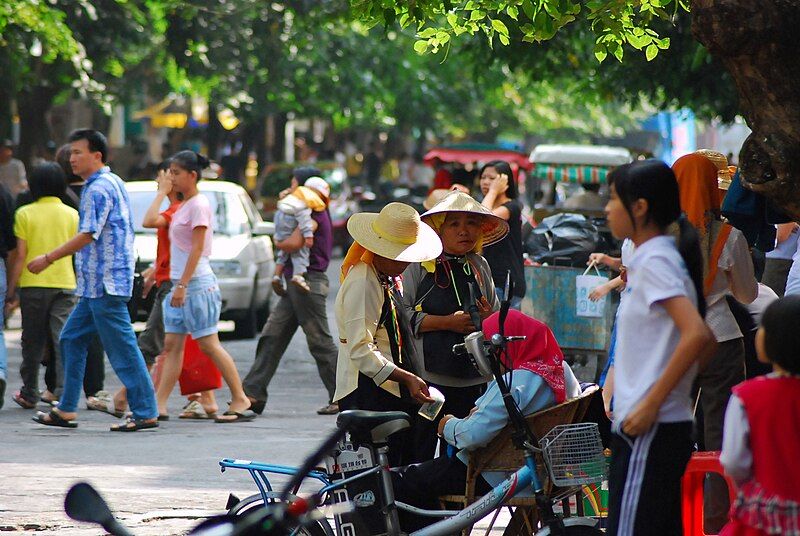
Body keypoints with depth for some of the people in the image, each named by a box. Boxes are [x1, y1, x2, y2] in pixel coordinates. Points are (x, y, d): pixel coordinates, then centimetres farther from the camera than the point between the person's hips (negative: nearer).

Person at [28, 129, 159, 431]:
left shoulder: (98, 189, -15)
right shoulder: (113, 183, 17)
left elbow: (88, 235, -21)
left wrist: (48, 259, -15)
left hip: (104, 283, -11)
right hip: (98, 284, 11)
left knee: (122, 348, -7)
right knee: (71, 340, 13)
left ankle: (146, 413, -4)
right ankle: (66, 411, 15)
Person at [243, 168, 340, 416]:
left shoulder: (315, 214, -13)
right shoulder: (308, 213, 18)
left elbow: (294, 243, -22)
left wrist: (278, 242, -5)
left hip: (309, 282, -10)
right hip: (295, 283, 10)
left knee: (320, 341, -6)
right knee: (272, 337, 6)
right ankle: (253, 393, 5)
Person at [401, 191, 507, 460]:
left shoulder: (479, 265, 14)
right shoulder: (420, 265, -2)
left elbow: (498, 314, 23)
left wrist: (489, 318, -1)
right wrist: (448, 322, -15)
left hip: (474, 378, 5)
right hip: (429, 375, -5)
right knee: (422, 452, -4)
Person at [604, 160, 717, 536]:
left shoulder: (655, 262, -12)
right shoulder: (654, 259, 16)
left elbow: (697, 334, -25)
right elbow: (708, 340, 22)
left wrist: (651, 404, -22)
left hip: (649, 431, -10)